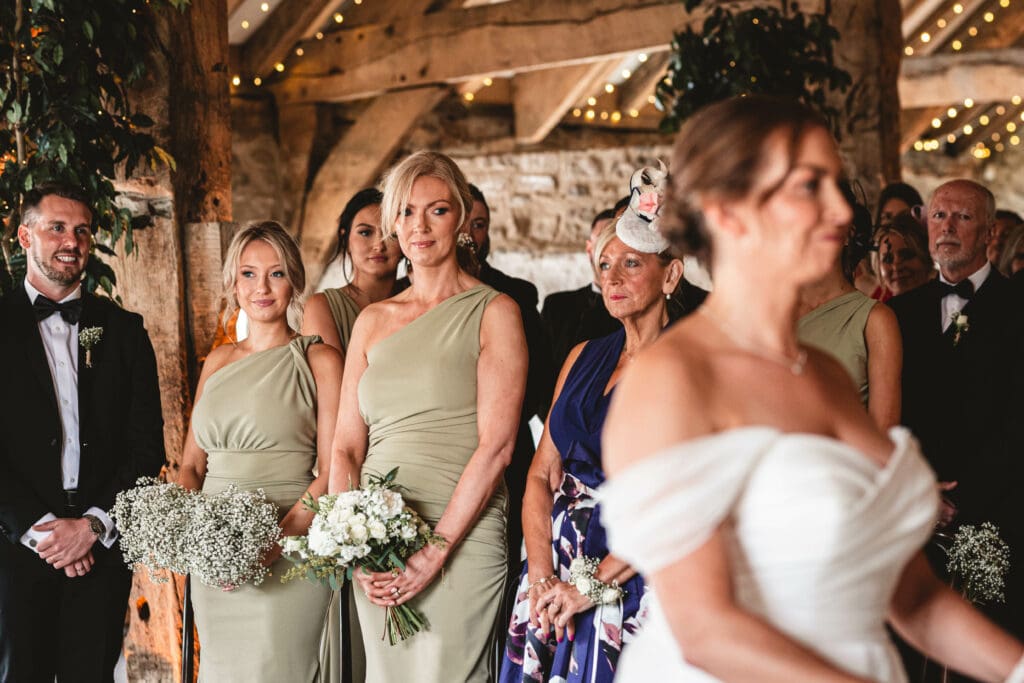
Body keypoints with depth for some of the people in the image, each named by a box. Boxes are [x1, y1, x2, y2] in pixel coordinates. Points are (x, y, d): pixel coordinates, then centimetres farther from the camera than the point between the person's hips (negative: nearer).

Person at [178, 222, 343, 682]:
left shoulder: (318, 360, -3)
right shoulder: (218, 361, 13)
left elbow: (331, 471, -9)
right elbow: (192, 464, 15)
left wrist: (275, 541, -21)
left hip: (287, 556, -5)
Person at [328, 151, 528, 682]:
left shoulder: (493, 312, -2)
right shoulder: (373, 320, 11)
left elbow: (496, 446, -10)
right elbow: (345, 446, 9)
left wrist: (435, 551, -15)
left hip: (461, 540, -4)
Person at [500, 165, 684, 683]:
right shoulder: (584, 357, 12)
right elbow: (542, 471, 8)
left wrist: (593, 584, -15)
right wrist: (541, 574, -6)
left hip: (632, 577, -5)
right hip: (556, 568, 5)